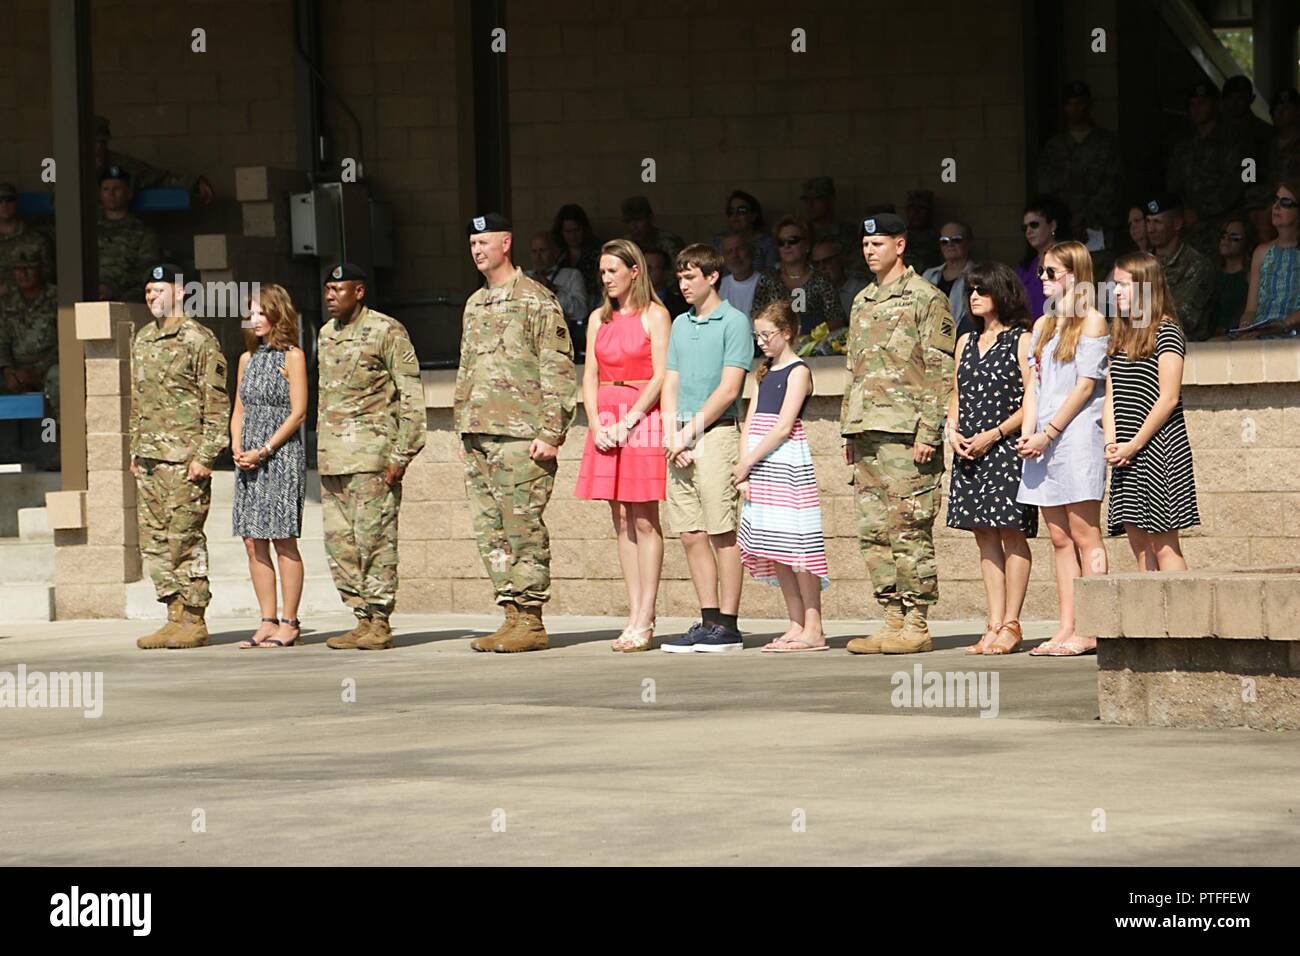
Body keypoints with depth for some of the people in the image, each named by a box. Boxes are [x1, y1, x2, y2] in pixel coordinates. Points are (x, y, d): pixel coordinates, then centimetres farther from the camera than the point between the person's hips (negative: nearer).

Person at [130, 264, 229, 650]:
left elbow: (217, 404, -10)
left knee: (184, 540, -6)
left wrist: (204, 456, -16)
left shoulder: (198, 340, -7)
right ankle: (175, 615, 11)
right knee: (153, 541, 6)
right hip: (150, 458, 8)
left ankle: (193, 621, -1)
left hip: (183, 458, -8)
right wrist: (135, 451, 18)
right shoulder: (142, 340, 16)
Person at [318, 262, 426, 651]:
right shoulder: (326, 335, 17)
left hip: (371, 454, -8)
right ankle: (363, 618, 12)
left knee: (374, 539, -7)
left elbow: (411, 398, -8)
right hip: (333, 456, 8)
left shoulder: (387, 331, -6)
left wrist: (401, 455, -13)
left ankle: (379, 622, -2)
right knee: (339, 543, 6)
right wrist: (320, 449, 17)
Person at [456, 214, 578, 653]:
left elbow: (558, 372, -8)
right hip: (478, 437, 8)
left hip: (520, 436, -8)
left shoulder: (536, 300, -4)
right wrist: (462, 429, 18)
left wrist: (550, 433, -14)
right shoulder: (474, 305, 19)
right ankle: (511, 614, 10)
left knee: (523, 529, -7)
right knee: (490, 532, 6)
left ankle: (531, 621, -4)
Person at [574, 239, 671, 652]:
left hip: (642, 418, -6)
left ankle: (645, 620, -8)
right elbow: (590, 377, 12)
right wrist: (596, 424, -3)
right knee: (622, 521, 4)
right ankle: (634, 616, 6)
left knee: (645, 521, -6)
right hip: (606, 423, 6)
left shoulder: (654, 316, -3)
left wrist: (628, 423, -15)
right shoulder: (599, 319, 15)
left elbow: (660, 377, -9)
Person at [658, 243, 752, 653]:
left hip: (716, 432, -7)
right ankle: (709, 620, 9)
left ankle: (727, 625, -5)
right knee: (691, 535, 5)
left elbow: (728, 389, -10)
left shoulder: (733, 322, -3)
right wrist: (670, 434, 1)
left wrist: (690, 431, -12)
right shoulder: (680, 324, 18)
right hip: (681, 439, 7)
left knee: (722, 533, -6)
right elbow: (670, 384, 16)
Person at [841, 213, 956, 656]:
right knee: (873, 531, 6)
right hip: (868, 434, 8)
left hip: (905, 433, -8)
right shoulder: (862, 303, 20)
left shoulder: (926, 299, -4)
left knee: (909, 530, -8)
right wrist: (849, 431, 18)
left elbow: (941, 371, -9)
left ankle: (916, 626, -5)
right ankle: (893, 619, 11)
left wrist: (928, 434, -15)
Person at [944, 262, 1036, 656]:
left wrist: (994, 435, -15)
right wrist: (952, 430, 2)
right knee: (985, 536, 5)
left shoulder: (1021, 341, -3)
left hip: (1006, 449, -7)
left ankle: (1011, 624, -4)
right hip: (969, 453, 7)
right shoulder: (967, 342, 17)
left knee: (1011, 534, -6)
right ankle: (994, 625, 6)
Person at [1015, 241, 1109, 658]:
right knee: (1060, 538, 5)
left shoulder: (1091, 321, -2)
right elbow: (1034, 384, 16)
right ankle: (1067, 630, 5)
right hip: (1043, 441, 8)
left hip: (1077, 434, -8)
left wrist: (1048, 433, -13)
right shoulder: (1043, 324, 20)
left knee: (1084, 535, -8)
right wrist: (1028, 432, 1)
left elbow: (1085, 385, -9)